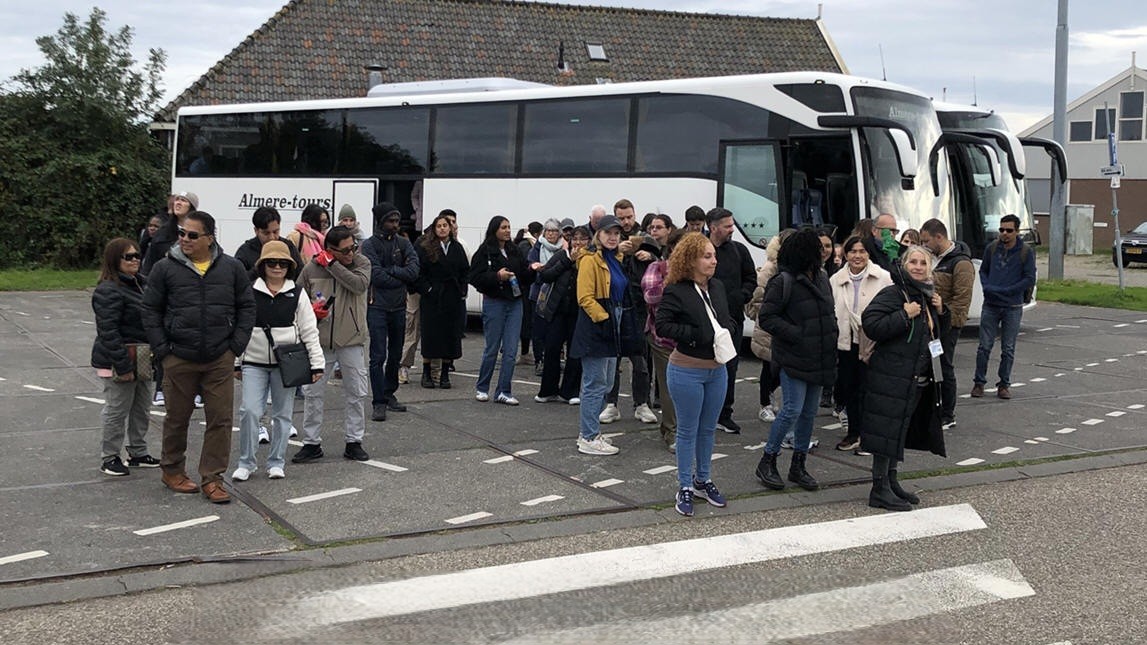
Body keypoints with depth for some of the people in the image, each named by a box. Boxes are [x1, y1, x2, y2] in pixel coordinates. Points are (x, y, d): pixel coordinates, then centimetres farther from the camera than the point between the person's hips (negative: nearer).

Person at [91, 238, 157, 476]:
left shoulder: (141, 283, 10)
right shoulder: (108, 291, -18)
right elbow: (108, 332, -22)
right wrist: (123, 366, -24)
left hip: (142, 359, 9)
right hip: (119, 361, -9)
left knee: (141, 409, 16)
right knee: (117, 411, 0)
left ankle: (138, 453, 28)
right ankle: (109, 458, 12)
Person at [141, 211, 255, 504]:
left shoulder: (231, 268, 2)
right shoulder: (166, 268, -2)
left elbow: (246, 307, 9)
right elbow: (151, 311, 4)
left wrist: (236, 345, 0)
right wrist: (162, 349, -3)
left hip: (220, 359, 1)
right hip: (179, 359, -1)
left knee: (220, 419, 1)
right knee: (177, 418, 11)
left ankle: (212, 477, 12)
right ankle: (172, 470, 30)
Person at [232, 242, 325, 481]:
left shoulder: (297, 294, 2)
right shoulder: (250, 292, 2)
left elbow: (309, 331, 2)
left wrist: (317, 363, -3)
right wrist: (236, 362, 7)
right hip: (254, 362, 0)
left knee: (282, 414, 7)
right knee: (249, 410, -8)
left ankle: (276, 462, 20)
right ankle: (246, 463, 5)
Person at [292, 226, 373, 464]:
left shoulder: (362, 263, 0)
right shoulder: (311, 268, -1)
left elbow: (359, 284, -21)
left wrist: (332, 265, -17)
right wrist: (310, 310, -12)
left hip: (352, 341, 0)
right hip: (319, 341, 0)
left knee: (356, 393, 6)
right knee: (312, 393, 4)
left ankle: (354, 442, 19)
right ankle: (311, 444, 15)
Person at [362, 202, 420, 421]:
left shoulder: (403, 243, 8)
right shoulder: (370, 245, -5)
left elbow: (414, 271, -6)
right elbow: (376, 276, -15)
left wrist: (390, 271, -13)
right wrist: (401, 278, -7)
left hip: (399, 306, 5)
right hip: (377, 306, -5)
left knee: (395, 355, 14)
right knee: (378, 356, -6)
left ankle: (389, 394, 28)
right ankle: (379, 403, -3)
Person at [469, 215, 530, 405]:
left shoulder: (514, 250, 10)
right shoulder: (485, 251, -5)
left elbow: (524, 274, 13)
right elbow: (475, 277, -11)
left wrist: (531, 269, -8)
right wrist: (497, 276, -21)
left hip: (515, 302, 4)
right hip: (494, 302, -4)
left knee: (511, 350, 1)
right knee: (492, 349, 4)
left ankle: (504, 391, 8)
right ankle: (481, 388, 21)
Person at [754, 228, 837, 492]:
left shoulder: (821, 278, 11)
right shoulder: (783, 282, -14)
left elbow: (829, 311, 23)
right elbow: (766, 317, -14)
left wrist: (831, 335, 7)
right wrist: (796, 335, -19)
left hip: (818, 358, 8)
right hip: (793, 359, -8)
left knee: (810, 411, 11)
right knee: (793, 409, -9)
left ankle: (798, 466, 22)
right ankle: (767, 462, 7)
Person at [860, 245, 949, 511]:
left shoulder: (927, 296, 15)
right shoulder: (892, 294, -12)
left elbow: (938, 333, 25)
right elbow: (871, 325, -23)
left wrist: (940, 312, 6)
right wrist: (904, 316, -23)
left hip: (918, 379, 9)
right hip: (891, 376, -9)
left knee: (900, 430, 16)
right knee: (887, 430, -6)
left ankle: (891, 481, 26)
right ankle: (879, 489, 0)